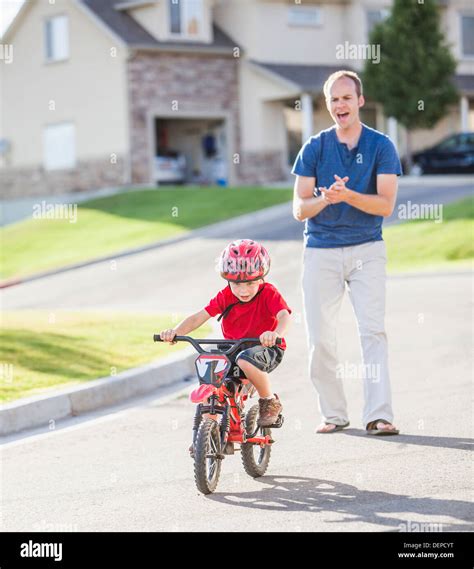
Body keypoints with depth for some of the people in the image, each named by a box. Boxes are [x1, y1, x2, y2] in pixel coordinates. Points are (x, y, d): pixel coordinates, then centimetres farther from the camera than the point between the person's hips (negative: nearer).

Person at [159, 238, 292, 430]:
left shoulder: (268, 293, -14)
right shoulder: (225, 296, -4)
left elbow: (284, 315, -31)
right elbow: (199, 317, -12)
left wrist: (275, 333, -55)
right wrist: (176, 331, -31)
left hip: (267, 347, -5)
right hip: (233, 348, 5)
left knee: (246, 360, -37)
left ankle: (270, 402, -13)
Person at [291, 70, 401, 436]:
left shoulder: (381, 146, 1)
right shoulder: (314, 148, 6)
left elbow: (386, 205, -7)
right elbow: (299, 209, 2)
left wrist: (348, 195, -22)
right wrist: (326, 199, -19)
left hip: (366, 249, -2)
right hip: (321, 251, 2)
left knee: (373, 330, -11)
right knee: (320, 337, 1)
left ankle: (379, 415, -13)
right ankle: (334, 414, 13)